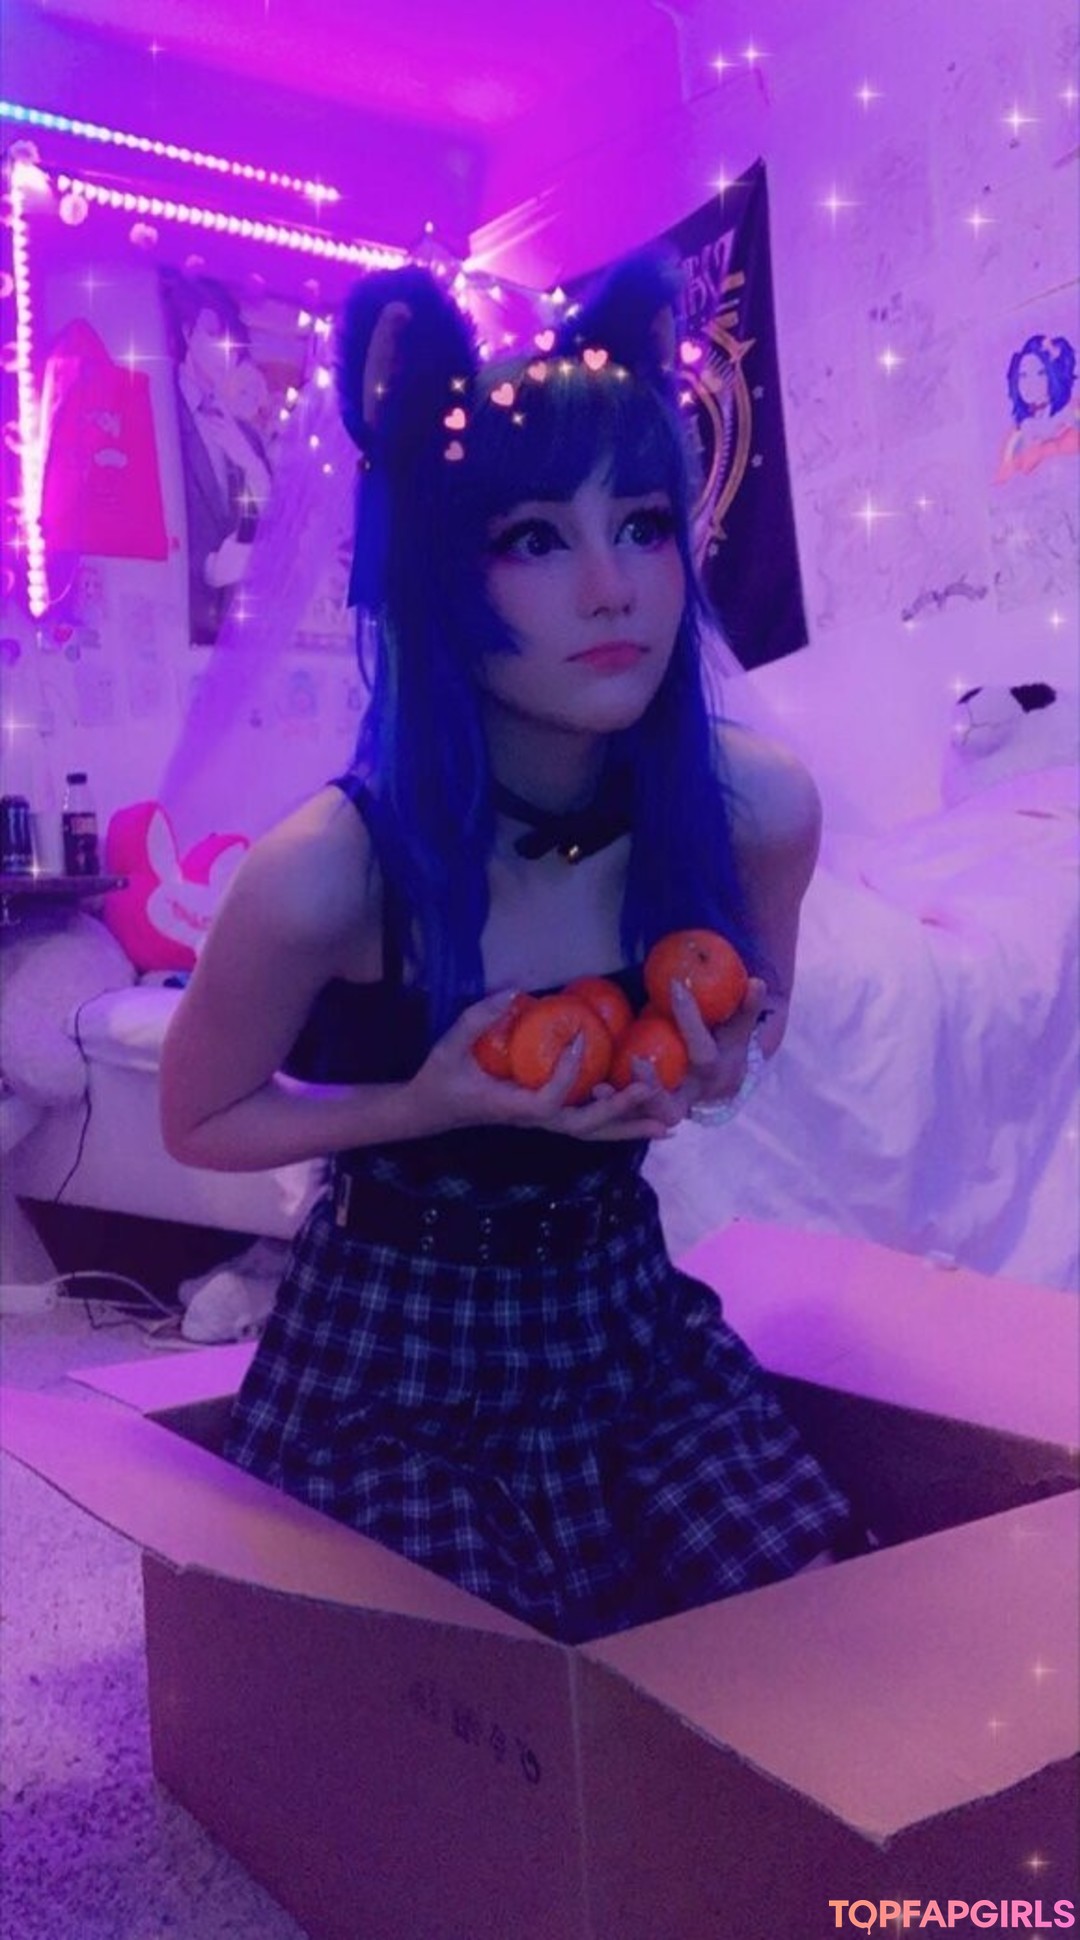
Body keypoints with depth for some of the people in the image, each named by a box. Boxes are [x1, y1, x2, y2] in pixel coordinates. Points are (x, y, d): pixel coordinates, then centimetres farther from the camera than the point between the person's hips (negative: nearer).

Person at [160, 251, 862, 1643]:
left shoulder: (758, 810, -16)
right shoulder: (328, 873, -26)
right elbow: (199, 1123, -7)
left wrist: (716, 1071, -17)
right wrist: (435, 1105, -23)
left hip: (620, 1305, 3)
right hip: (395, 1346, -3)